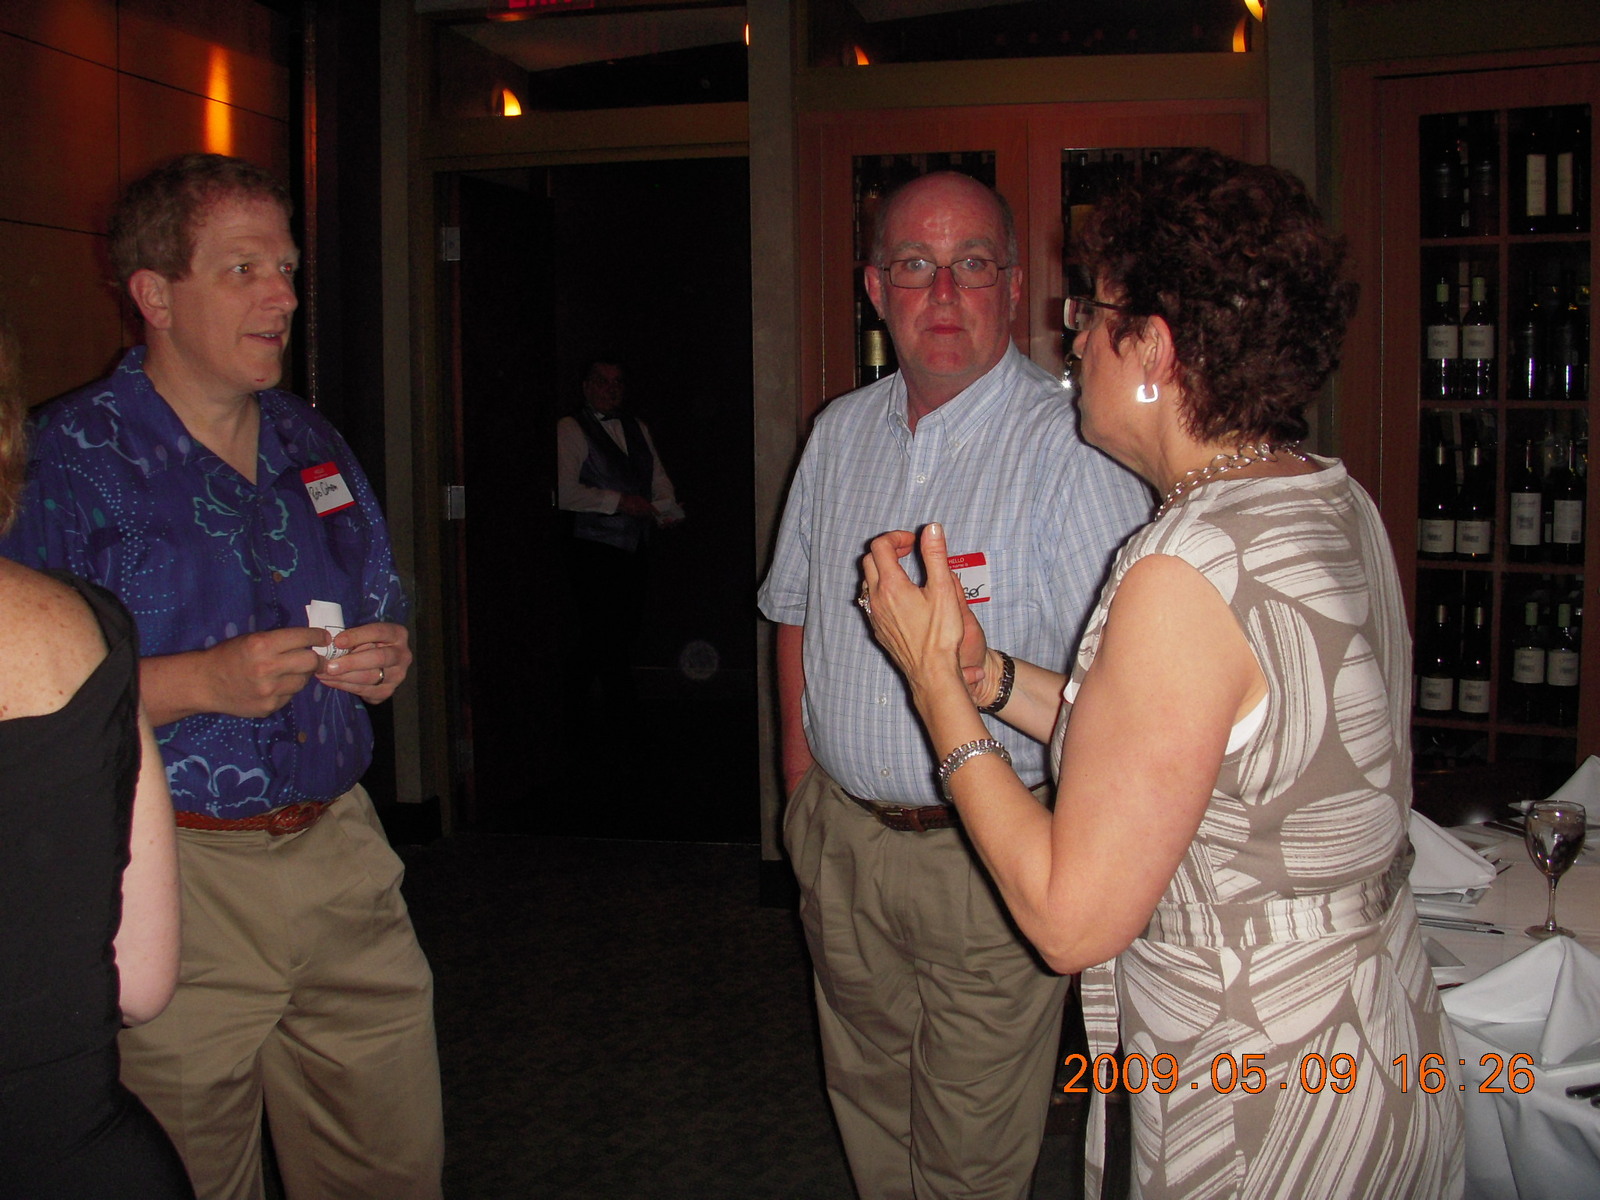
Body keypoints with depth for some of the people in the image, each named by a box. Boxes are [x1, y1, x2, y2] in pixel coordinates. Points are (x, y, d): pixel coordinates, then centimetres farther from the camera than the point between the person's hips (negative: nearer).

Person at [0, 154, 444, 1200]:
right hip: (176, 877, -5)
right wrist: (206, 681, -22)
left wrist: (387, 659, -1)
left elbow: (386, 617, 22)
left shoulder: (313, 445, 12)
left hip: (342, 853, 6)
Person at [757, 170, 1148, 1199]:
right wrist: (803, 778, 11)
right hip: (839, 838, 6)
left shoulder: (1072, 446, -16)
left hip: (991, 855, -6)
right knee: (868, 1108, 21)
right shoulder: (842, 431, 6)